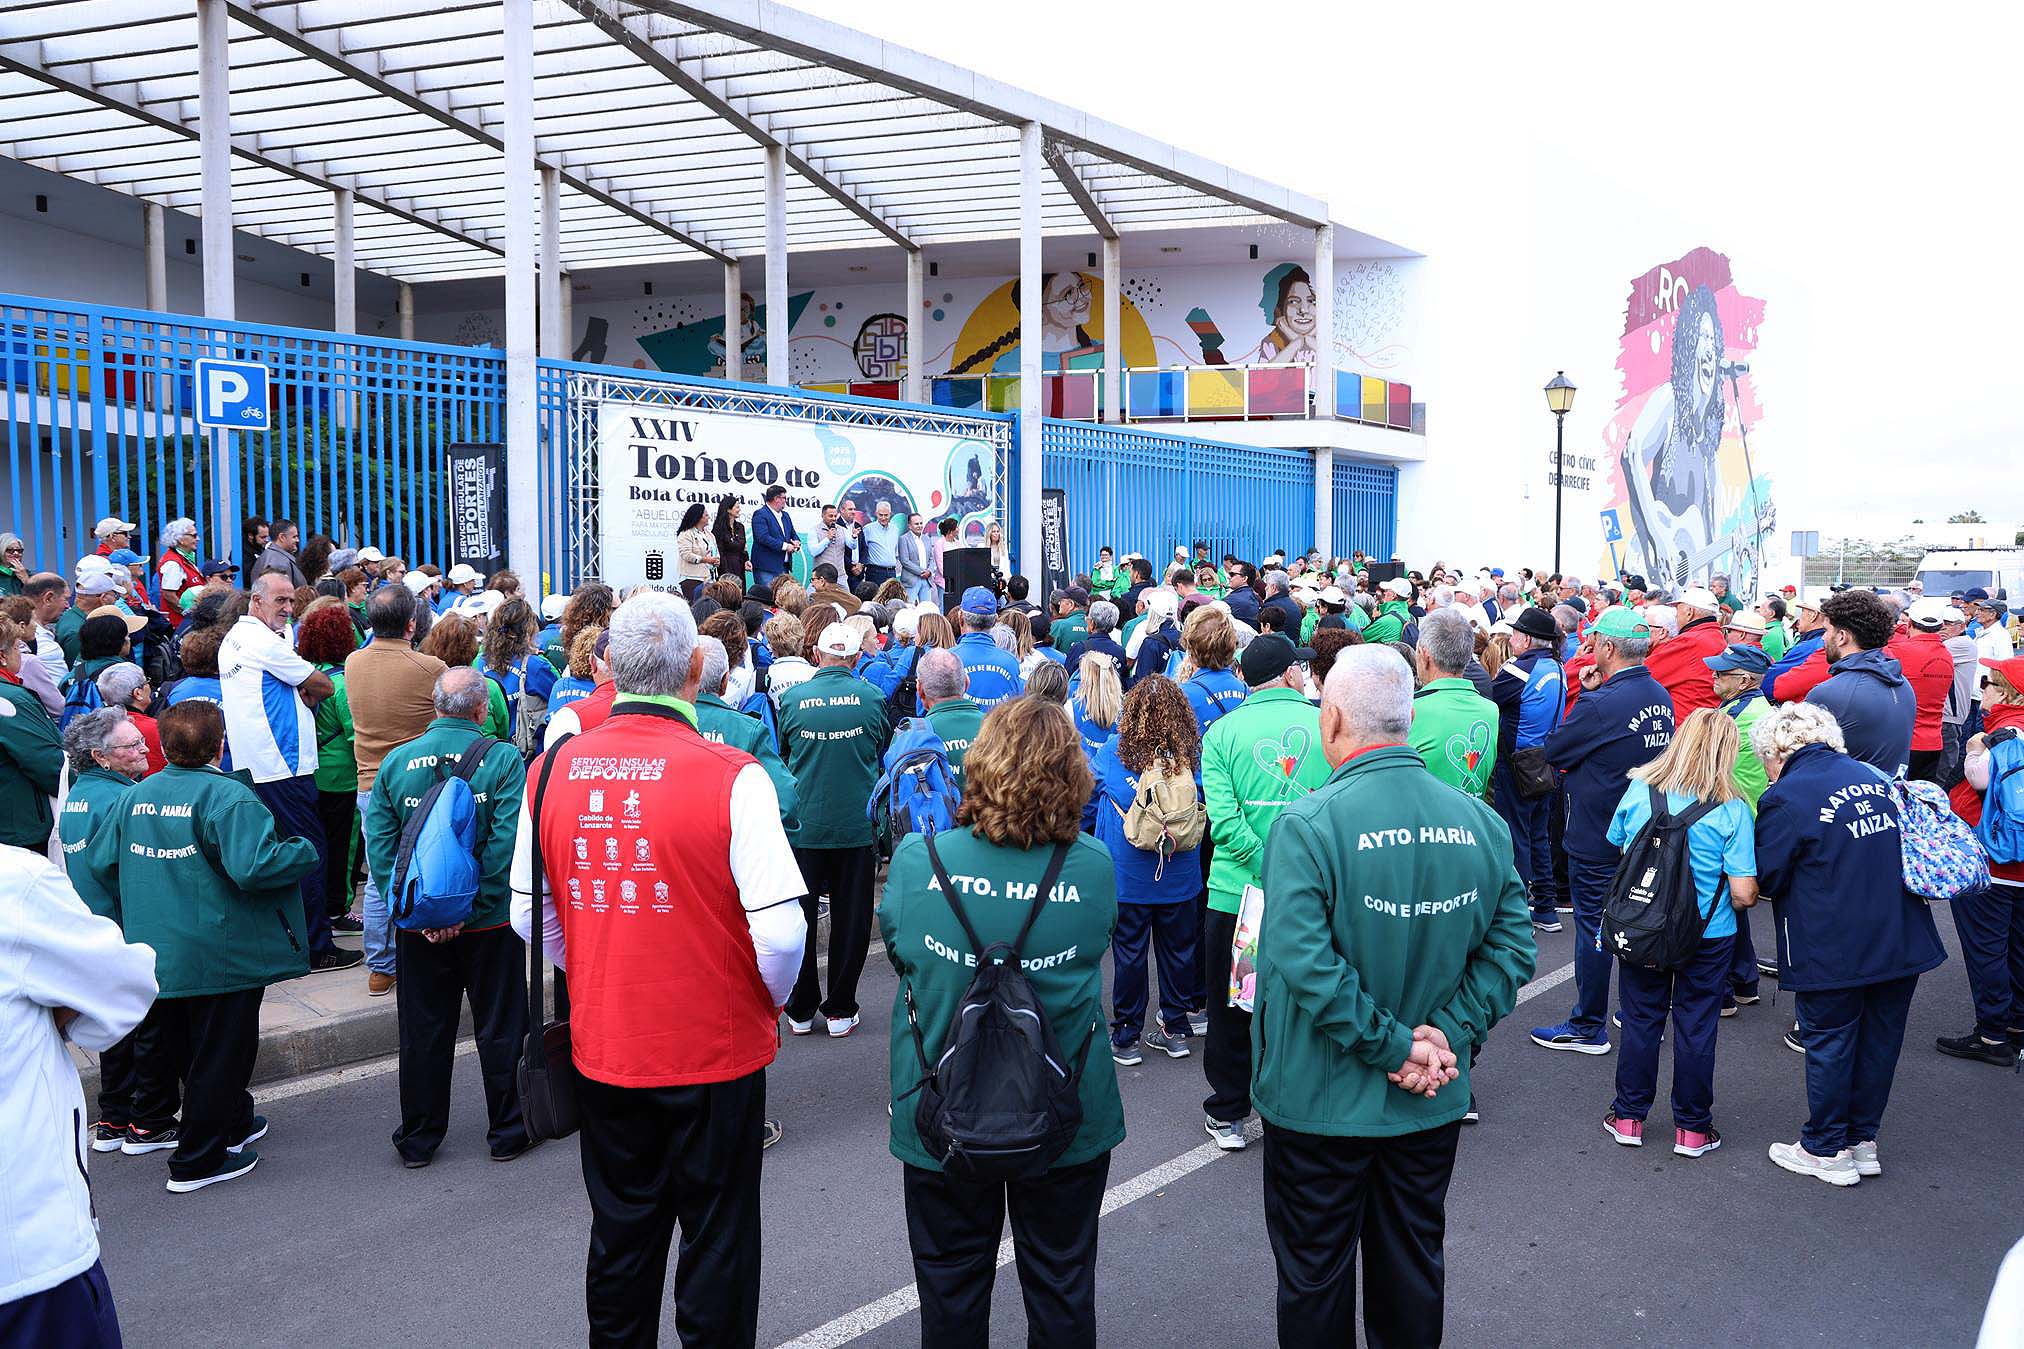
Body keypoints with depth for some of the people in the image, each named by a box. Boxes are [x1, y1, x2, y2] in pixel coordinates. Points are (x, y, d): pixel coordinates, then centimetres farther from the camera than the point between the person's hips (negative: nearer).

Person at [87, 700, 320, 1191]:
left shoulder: (135, 796, 2)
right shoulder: (228, 797, -20)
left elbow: (102, 861, 9)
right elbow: (254, 868, -30)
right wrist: (305, 854, -13)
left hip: (161, 951, 8)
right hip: (222, 957, -8)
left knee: (186, 1046, 23)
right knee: (220, 1052, 6)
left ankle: (233, 1123, 41)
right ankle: (197, 1160, 13)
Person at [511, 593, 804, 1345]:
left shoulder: (552, 770, -6)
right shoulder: (729, 777, -20)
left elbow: (529, 917, 4)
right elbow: (780, 930, -22)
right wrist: (771, 1001, -1)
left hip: (603, 1049, 4)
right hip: (717, 1050, -4)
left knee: (621, 1234, 21)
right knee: (717, 1240, 14)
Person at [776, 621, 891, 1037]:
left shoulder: (793, 698, -5)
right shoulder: (872, 698, -6)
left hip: (803, 826, 0)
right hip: (857, 826, 0)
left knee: (799, 917, 12)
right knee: (850, 920, 10)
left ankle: (801, 1011, 20)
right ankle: (840, 1010, 16)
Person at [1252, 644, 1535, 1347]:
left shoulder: (1306, 825, -21)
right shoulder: (1481, 822, -4)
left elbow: (1305, 964, -27)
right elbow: (1511, 946, -5)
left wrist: (1393, 1047, -18)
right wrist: (1448, 1036, -8)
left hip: (1322, 1103, -4)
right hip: (1432, 1106, 5)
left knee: (1315, 1277, 14)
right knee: (1413, 1268, 23)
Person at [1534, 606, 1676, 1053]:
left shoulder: (1601, 705, -25)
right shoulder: (1661, 696, 2)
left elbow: (1554, 750, -14)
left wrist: (1585, 694, -8)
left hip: (1597, 840, -8)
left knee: (1593, 930, 4)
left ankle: (1587, 1028, 14)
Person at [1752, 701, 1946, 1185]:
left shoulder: (1784, 798, -14)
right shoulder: (1871, 778, 8)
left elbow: (1767, 879, -10)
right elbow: (1900, 848, 19)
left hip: (1834, 950, -7)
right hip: (1904, 940, 7)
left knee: (1828, 1042, 8)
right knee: (1879, 1039, 17)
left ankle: (1826, 1150, 19)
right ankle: (1862, 1140, 30)